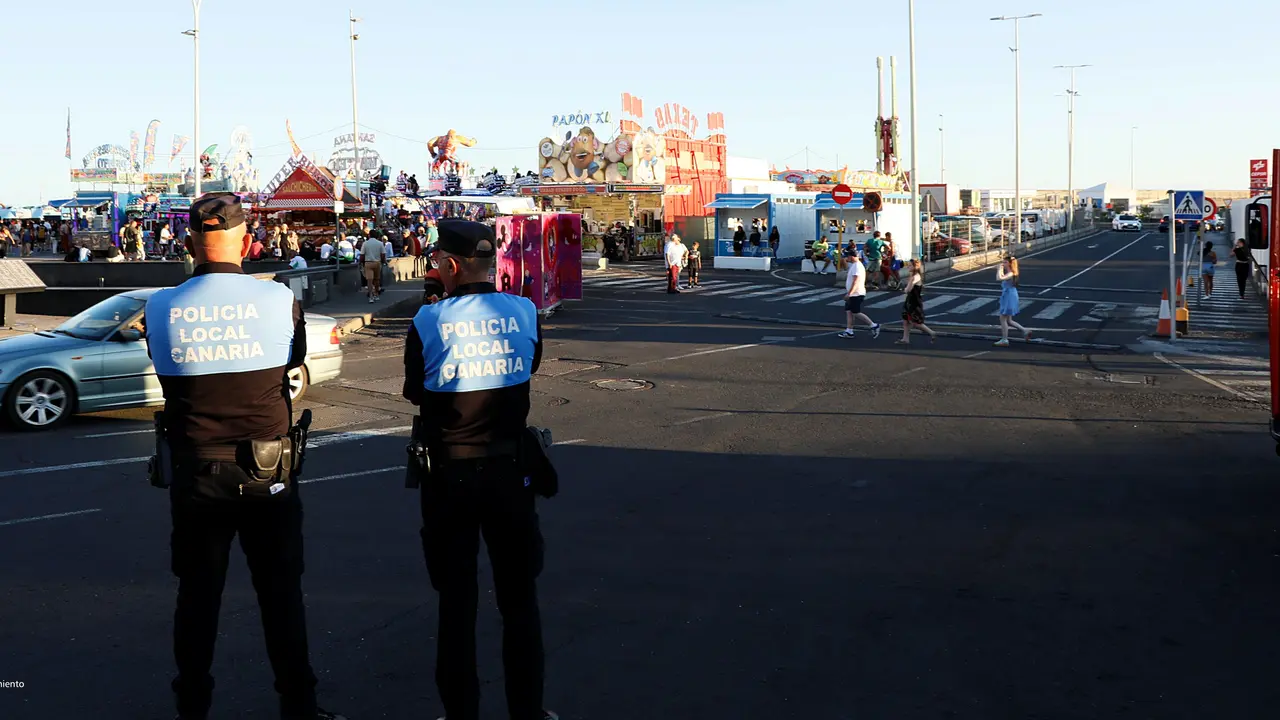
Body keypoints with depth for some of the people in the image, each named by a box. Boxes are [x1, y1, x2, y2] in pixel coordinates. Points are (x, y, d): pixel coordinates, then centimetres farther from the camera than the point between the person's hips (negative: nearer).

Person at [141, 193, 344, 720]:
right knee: (281, 593, 11)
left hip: (193, 473, 1)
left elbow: (167, 375, 7)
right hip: (268, 472, -1)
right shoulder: (280, 300, -11)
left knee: (197, 596, 14)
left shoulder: (161, 307, -8)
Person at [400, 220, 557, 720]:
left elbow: (414, 393, 0)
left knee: (456, 603, 11)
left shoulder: (429, 321, -13)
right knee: (519, 598, 15)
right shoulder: (525, 312, -7)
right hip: (509, 471, 2)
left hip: (449, 474, -1)